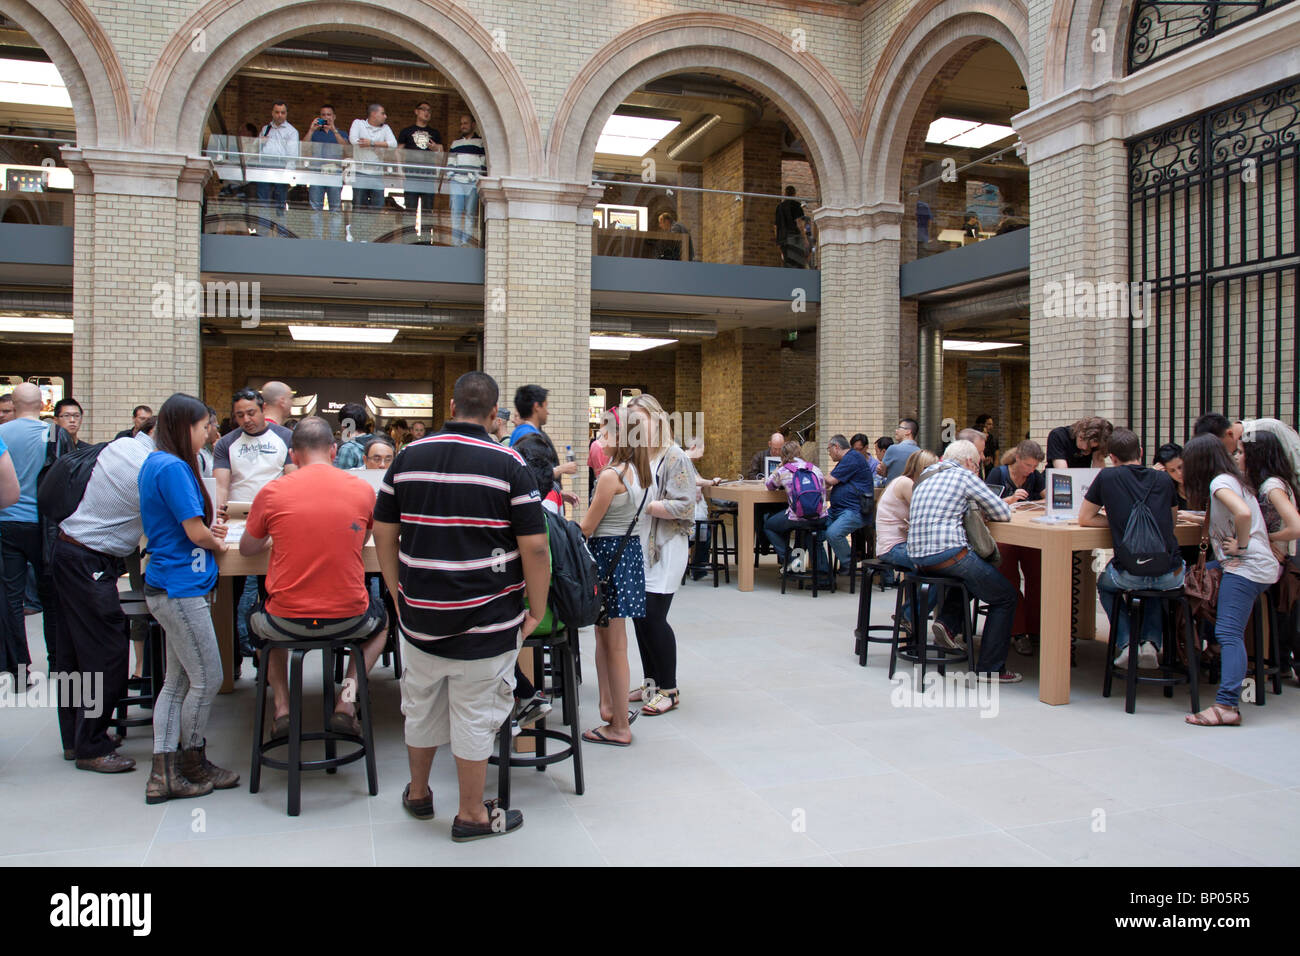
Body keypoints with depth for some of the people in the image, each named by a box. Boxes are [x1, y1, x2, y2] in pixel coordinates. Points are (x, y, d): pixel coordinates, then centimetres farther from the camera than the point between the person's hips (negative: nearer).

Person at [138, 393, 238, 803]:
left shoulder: (156, 463, 13)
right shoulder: (173, 468, -18)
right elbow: (196, 533, -17)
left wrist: (210, 526, 3)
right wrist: (218, 543, 3)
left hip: (169, 587, 10)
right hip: (180, 588, -10)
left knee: (177, 681, 12)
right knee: (207, 680, 2)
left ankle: (163, 775, 15)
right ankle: (192, 764, 17)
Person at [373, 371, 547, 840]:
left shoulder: (407, 457, 2)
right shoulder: (508, 464, -11)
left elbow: (384, 532, 6)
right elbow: (534, 547, -13)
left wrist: (399, 592, 15)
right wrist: (537, 611, -3)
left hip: (420, 613, 4)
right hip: (485, 622, -4)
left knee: (421, 707, 21)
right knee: (474, 715, 8)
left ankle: (418, 793, 40)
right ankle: (471, 814, 22)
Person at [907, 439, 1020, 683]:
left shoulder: (925, 476, 21)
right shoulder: (964, 476, 0)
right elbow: (1003, 513, 1)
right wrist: (981, 511, 20)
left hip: (918, 557, 8)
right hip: (948, 553, -8)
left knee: (970, 574, 35)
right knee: (1006, 597, 9)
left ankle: (947, 622, 13)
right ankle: (990, 668, 7)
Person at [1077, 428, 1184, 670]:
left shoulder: (1107, 477, 0)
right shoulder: (1163, 480, 8)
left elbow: (1084, 519, 8)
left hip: (1130, 574, -3)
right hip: (1170, 574, 3)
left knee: (1104, 584, 32)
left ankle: (1127, 643, 15)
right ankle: (1151, 642, 20)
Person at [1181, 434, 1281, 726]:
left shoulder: (1220, 482, -9)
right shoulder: (1230, 480, 20)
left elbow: (1243, 513, -26)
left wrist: (1241, 546, -14)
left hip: (1246, 568, -10)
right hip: (1259, 568, 10)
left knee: (1229, 634, -14)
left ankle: (1227, 705, -20)